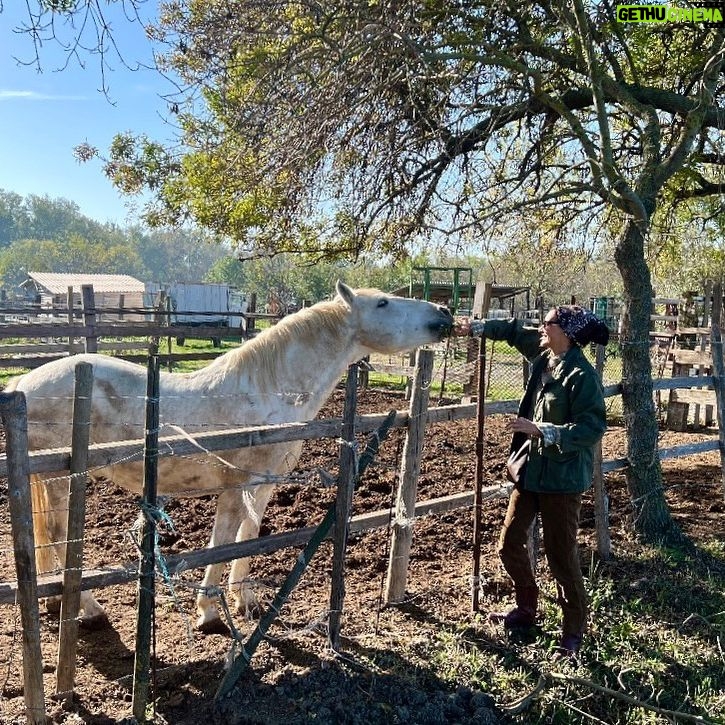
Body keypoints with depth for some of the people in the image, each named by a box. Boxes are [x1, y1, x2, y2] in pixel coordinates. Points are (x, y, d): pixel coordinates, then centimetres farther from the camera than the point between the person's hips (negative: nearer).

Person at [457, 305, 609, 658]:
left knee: (561, 556, 2)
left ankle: (574, 631, 21)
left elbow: (592, 428, -24)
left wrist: (541, 430, -26)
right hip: (531, 469, 9)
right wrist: (476, 327, 17)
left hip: (562, 477, -9)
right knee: (509, 544, 17)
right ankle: (526, 609, 37)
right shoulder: (544, 356, 4)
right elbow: (515, 331, 20)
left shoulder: (581, 375, -19)